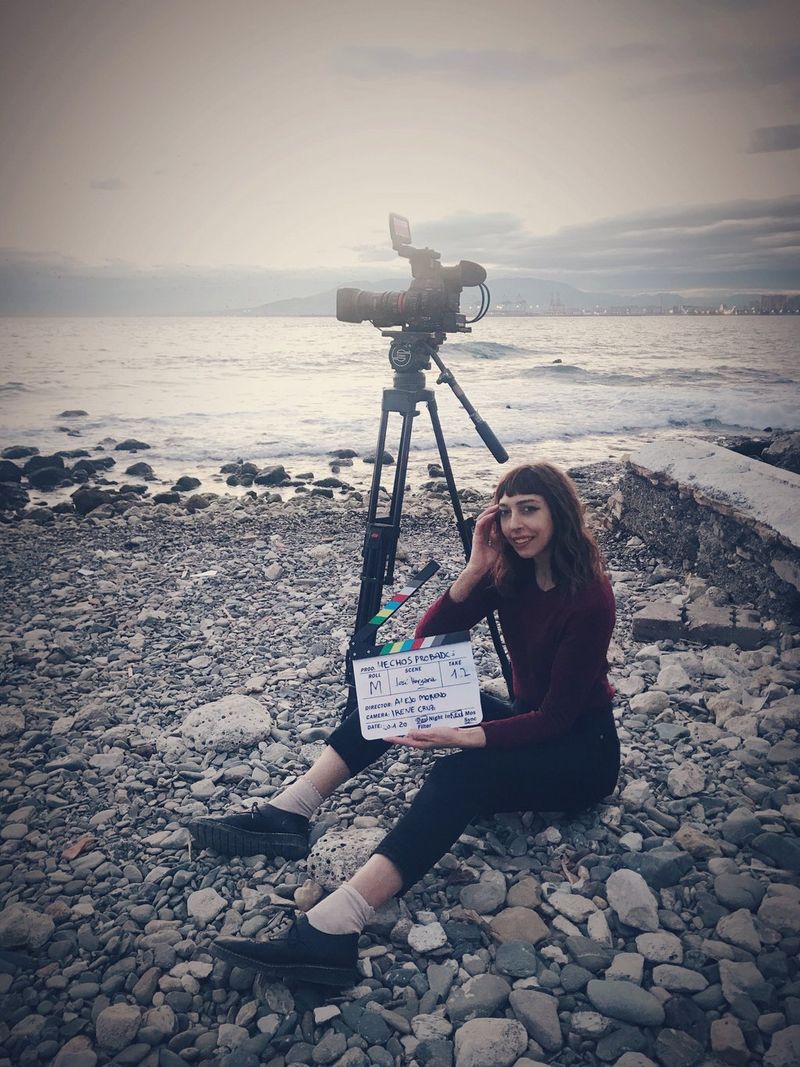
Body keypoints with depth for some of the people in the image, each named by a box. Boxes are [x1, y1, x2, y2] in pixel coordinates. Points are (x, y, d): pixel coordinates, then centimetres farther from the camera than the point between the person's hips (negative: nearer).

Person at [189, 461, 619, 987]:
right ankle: (286, 814, -17)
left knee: (460, 774, -35)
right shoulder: (510, 572, -3)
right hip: (530, 720, 7)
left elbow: (558, 716, -23)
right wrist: (475, 569, -20)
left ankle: (330, 930, -45)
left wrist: (466, 736, -34)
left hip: (583, 749, -7)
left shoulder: (590, 595, -23)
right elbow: (429, 637, -8)